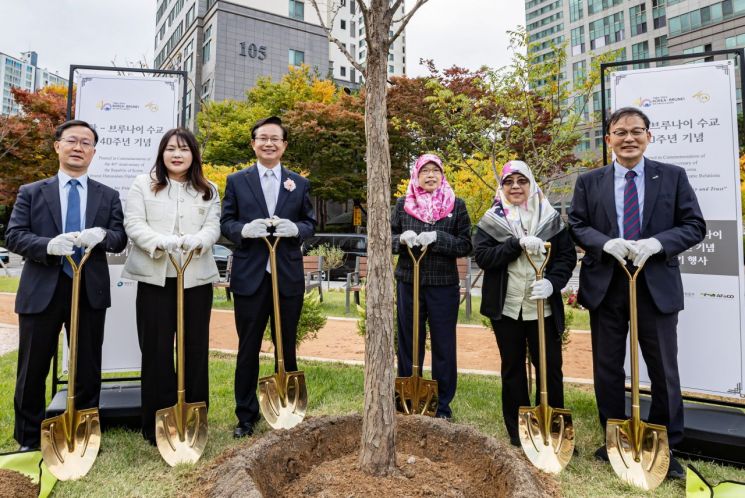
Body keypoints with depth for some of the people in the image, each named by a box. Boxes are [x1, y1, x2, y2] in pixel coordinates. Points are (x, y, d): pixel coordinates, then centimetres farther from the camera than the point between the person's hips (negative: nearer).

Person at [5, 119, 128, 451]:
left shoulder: (108, 196, 7)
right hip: (41, 291, 0)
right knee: (32, 369, 11)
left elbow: (120, 239, 1)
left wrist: (101, 234, -22)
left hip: (91, 291, 1)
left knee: (88, 368, 10)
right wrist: (48, 244, -22)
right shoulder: (31, 192, 6)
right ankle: (28, 440, 29)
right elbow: (13, 236, -2)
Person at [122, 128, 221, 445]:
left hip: (196, 277, 2)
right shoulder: (143, 184, 9)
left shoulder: (208, 190, 13)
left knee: (195, 348, 6)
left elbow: (213, 226, 2)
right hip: (155, 277, -1)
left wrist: (197, 241, -20)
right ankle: (156, 424, 14)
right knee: (156, 350, 2)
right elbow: (133, 223, -1)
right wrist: (161, 242, -20)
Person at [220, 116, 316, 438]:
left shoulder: (300, 184, 9)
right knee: (248, 348, 8)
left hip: (289, 276, 1)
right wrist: (244, 229, -18)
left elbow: (311, 223, 8)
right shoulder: (236, 181, 6)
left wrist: (296, 229, -14)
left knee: (287, 347, 12)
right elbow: (225, 222, 3)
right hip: (249, 276, -1)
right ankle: (246, 415, 22)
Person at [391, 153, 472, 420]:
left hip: (444, 285, -1)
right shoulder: (402, 204, 6)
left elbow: (466, 245, -3)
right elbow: (387, 239, 6)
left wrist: (437, 238, -17)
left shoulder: (457, 205, 2)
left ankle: (443, 406, 22)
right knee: (409, 344, 11)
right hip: (408, 283, 2)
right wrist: (401, 238, -15)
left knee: (443, 347, 6)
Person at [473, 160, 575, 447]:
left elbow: (568, 256, 3)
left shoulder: (550, 218, 4)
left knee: (550, 369, 4)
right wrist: (518, 243, -21)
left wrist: (552, 282, -15)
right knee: (512, 369, 11)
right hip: (506, 307, 0)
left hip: (543, 307, 0)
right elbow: (482, 256, -9)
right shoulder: (491, 220, 3)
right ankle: (518, 432, 25)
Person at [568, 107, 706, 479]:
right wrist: (606, 242, -17)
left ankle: (665, 449, 26)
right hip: (605, 285, 1)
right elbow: (576, 225, 2)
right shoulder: (589, 182, 5)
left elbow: (694, 225, 0)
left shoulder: (673, 176, 3)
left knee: (664, 371, 8)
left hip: (657, 285, 0)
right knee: (607, 368, 11)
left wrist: (655, 243, -18)